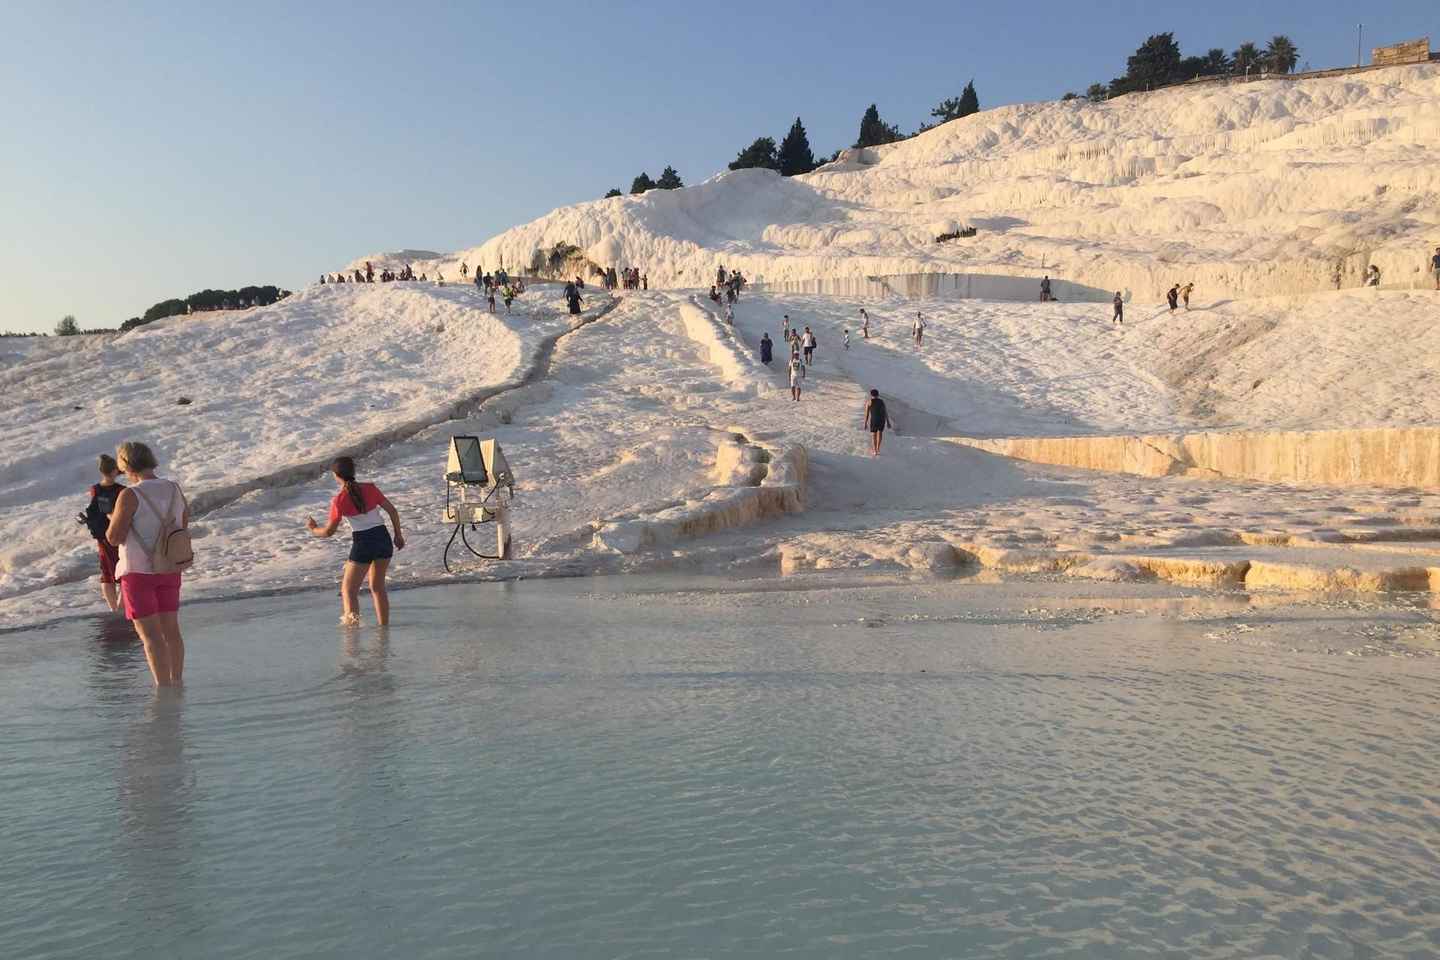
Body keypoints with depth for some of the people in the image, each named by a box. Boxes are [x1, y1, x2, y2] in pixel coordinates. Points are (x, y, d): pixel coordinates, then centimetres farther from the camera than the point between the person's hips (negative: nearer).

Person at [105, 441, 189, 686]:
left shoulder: (130, 496, -17)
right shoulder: (175, 489, 2)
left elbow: (114, 537, -15)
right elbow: (183, 525, 14)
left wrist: (113, 521, 5)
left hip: (138, 570, -6)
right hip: (170, 568, 6)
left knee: (149, 632, -1)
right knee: (170, 627, 15)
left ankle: (164, 687, -3)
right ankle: (177, 680, 22)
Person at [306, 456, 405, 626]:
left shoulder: (339, 500, -7)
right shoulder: (370, 488, 3)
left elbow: (329, 531, -1)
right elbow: (392, 510, 6)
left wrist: (313, 529, 19)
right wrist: (398, 534, 17)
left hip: (363, 543, -5)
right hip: (383, 539, 5)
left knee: (348, 590, 7)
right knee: (377, 587, 20)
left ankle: (352, 624, -5)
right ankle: (384, 626, 21)